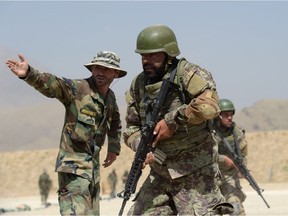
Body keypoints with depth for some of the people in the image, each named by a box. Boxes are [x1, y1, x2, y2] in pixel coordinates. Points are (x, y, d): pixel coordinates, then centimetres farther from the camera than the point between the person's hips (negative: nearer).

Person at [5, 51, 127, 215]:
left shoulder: (110, 98, 9)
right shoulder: (77, 89, -12)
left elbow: (115, 123, 32)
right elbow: (50, 84, -31)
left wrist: (114, 148, 25)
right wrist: (28, 74, -49)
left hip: (93, 165, 7)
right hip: (73, 165, -7)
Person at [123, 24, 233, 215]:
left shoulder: (187, 74, -14)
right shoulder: (139, 85, 7)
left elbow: (209, 105, -32)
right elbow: (132, 127, 11)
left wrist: (172, 121, -25)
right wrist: (141, 147, -10)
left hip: (194, 173, -7)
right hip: (160, 174, 7)